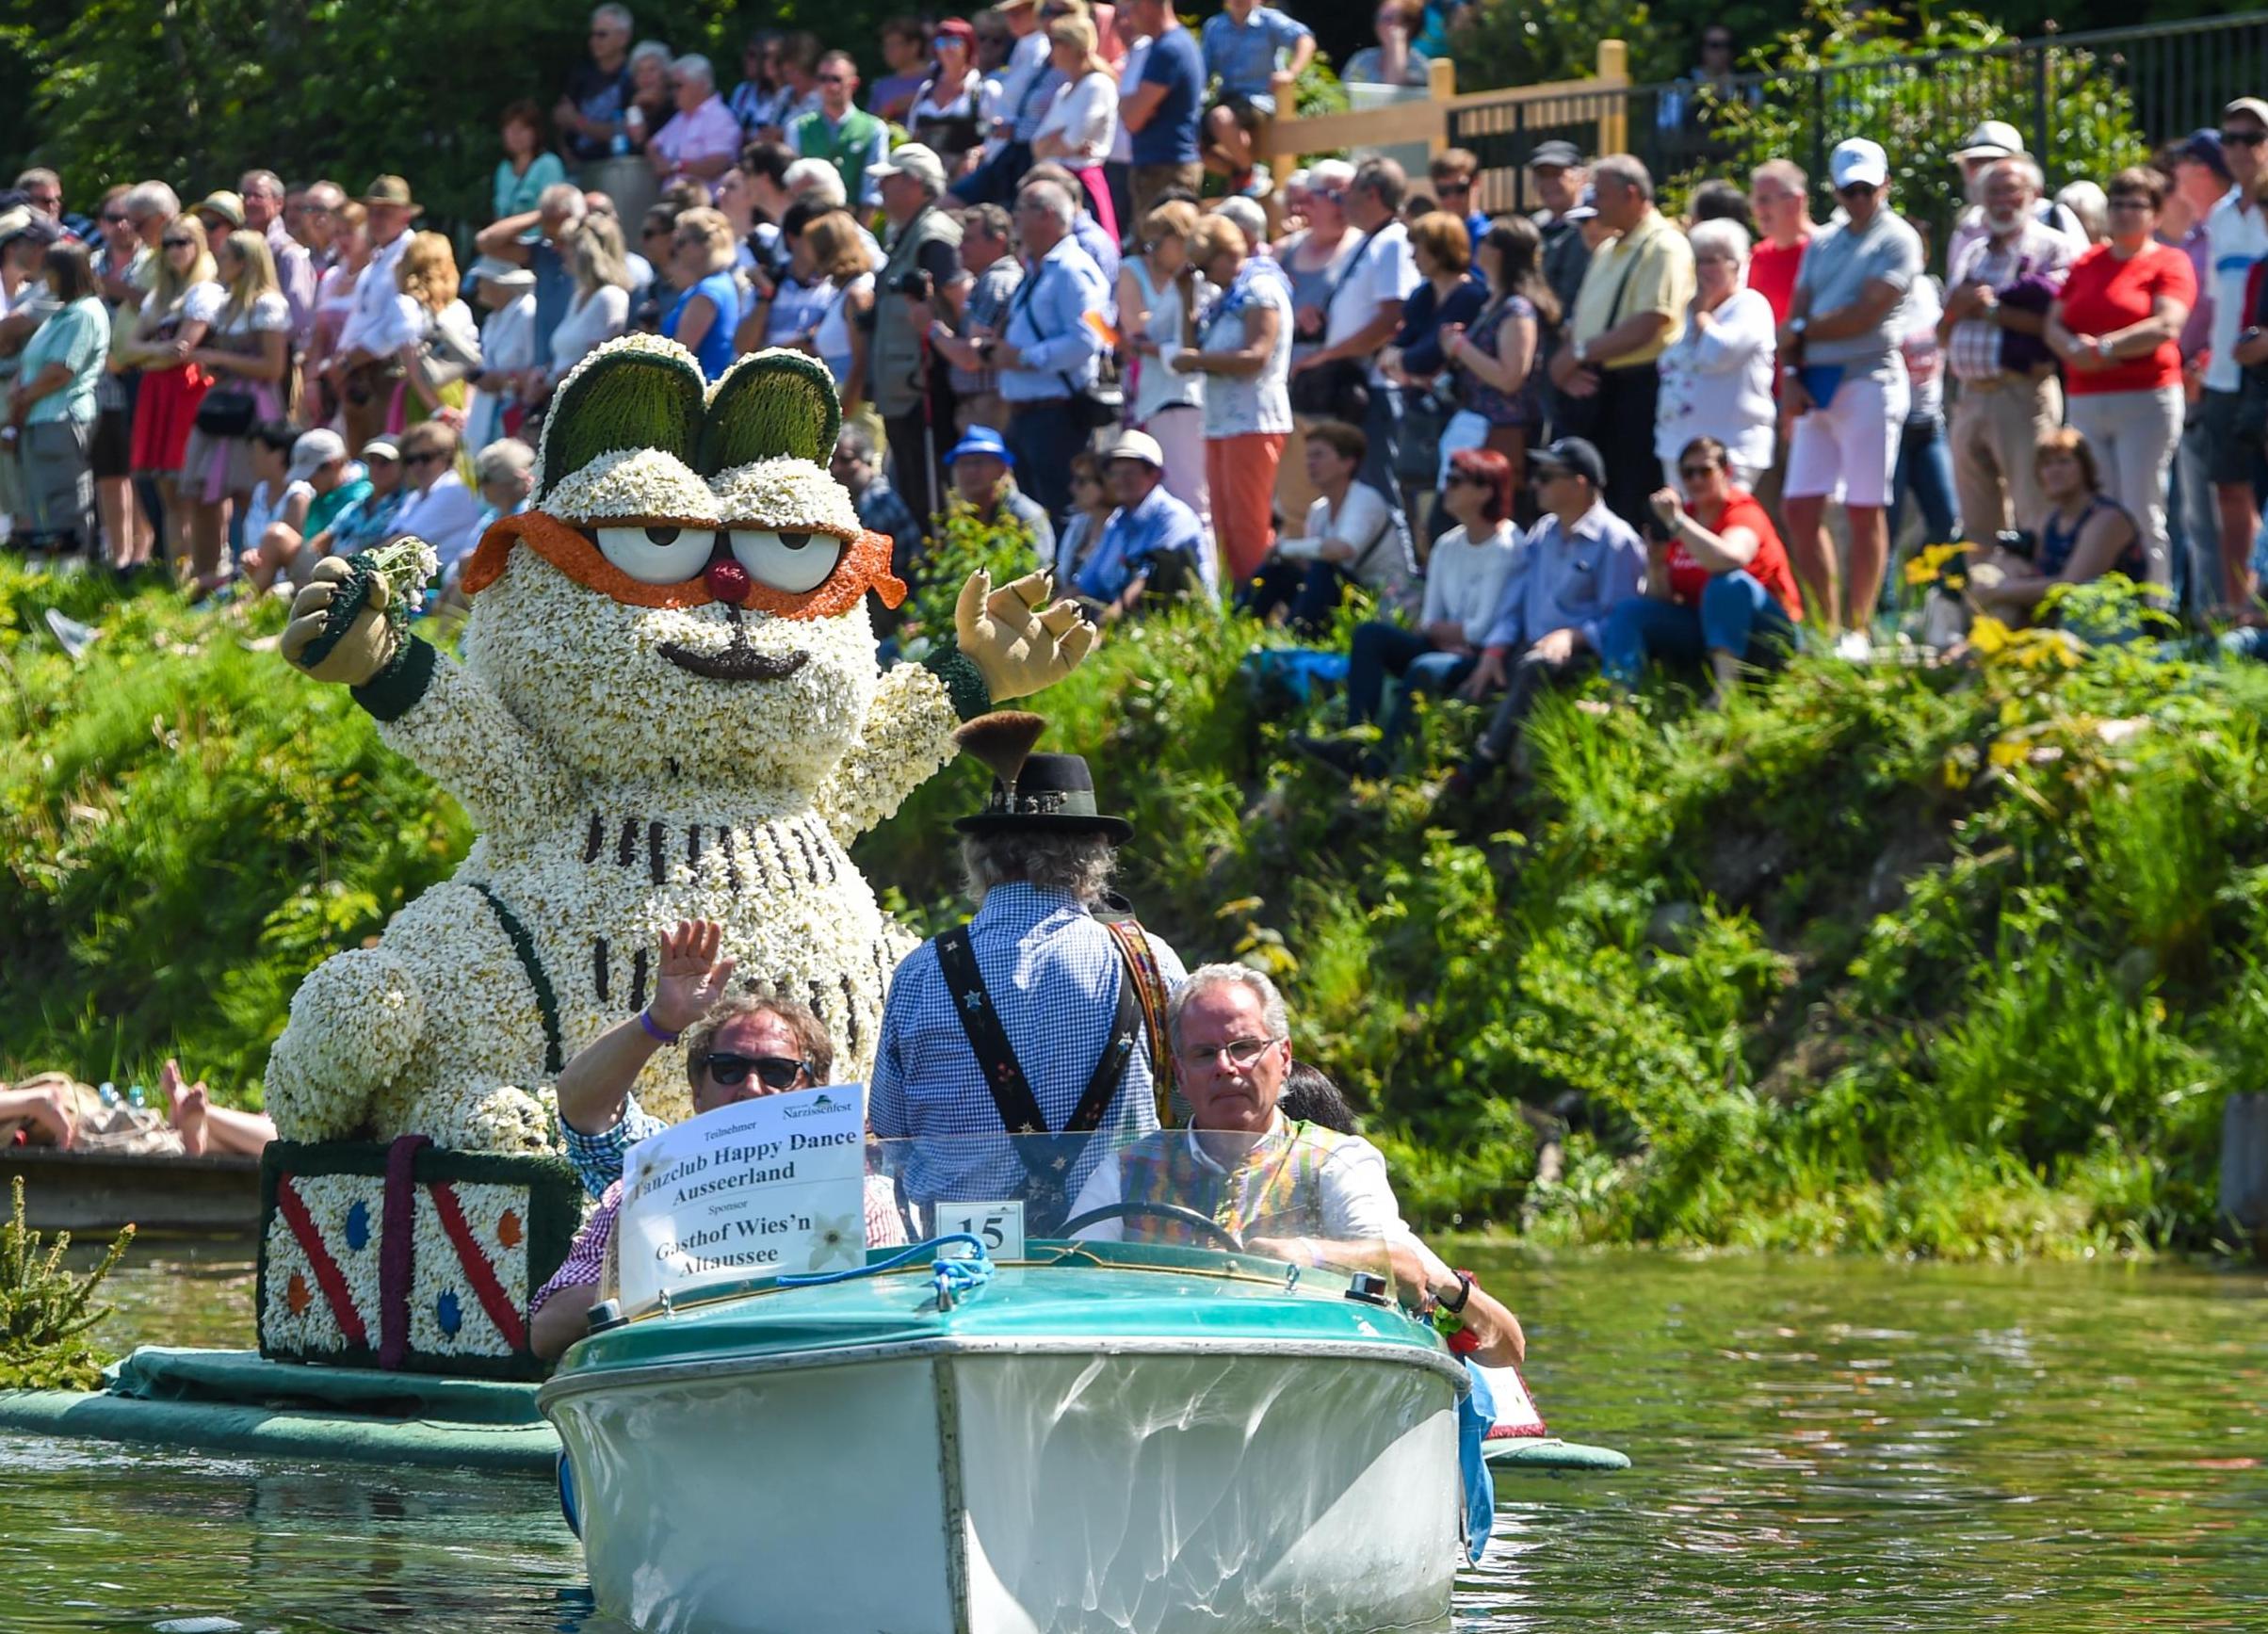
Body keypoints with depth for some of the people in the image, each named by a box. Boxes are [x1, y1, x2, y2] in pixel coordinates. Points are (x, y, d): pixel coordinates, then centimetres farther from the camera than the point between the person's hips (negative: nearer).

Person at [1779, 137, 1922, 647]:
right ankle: (1825, 625, 8)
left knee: (1864, 510, -5)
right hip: (1814, 386, 7)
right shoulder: (1822, 244, 19)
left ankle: (1856, 630, -1)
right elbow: (1796, 319, 14)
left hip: (1868, 380, -7)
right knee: (1800, 508, 2)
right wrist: (1789, 374, -2)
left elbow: (1864, 315, -11)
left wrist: (1801, 331, -1)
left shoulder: (1897, 239, -1)